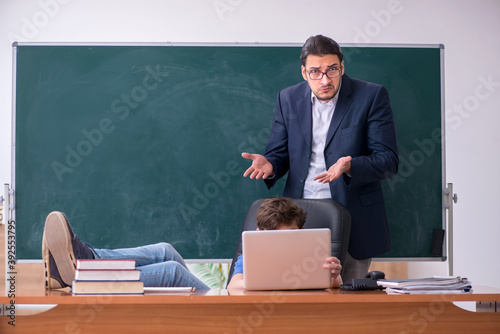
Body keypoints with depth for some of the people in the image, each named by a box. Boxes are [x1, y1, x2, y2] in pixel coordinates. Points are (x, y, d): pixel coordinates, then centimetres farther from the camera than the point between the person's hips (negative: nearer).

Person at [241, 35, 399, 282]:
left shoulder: (372, 96, -2)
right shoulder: (288, 99, 9)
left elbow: (388, 160, -5)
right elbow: (279, 154, 14)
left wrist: (349, 167, -23)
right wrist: (269, 165, -10)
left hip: (353, 220, -2)